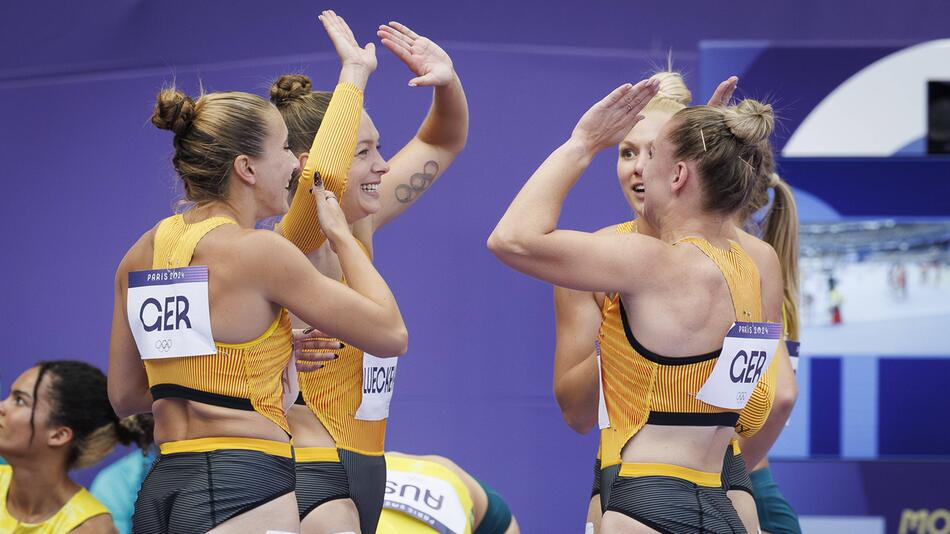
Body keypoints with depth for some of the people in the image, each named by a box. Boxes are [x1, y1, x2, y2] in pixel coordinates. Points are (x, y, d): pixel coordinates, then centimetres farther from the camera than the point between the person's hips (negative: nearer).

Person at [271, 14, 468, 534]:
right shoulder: (294, 248, -14)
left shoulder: (357, 231, 11)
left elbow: (440, 143, 23)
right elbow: (324, 178, -38)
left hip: (361, 475, 9)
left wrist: (447, 80, 2)